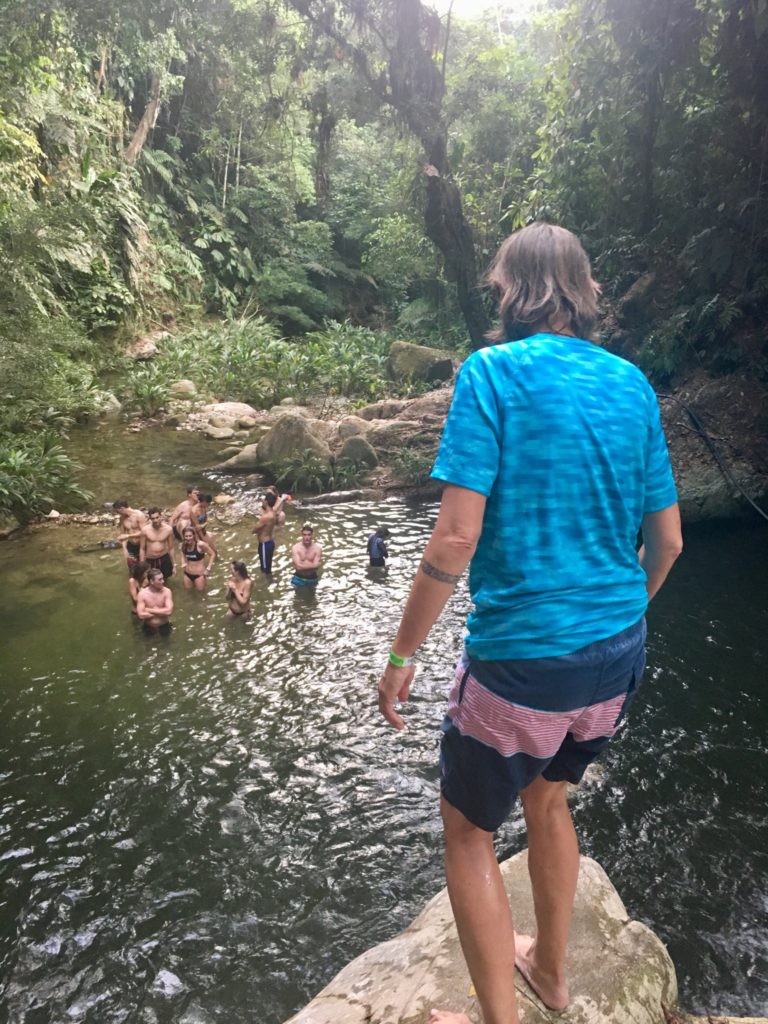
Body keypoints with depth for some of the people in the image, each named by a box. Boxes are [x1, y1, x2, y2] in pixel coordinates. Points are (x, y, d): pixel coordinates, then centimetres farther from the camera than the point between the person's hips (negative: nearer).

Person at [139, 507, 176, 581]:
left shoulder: (168, 529, -10)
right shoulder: (145, 530, -11)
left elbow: (171, 548, 0)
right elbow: (142, 549, -2)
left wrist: (174, 565, 3)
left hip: (164, 559, 0)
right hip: (149, 561, 0)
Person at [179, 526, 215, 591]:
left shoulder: (200, 544, -25)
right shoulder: (183, 545, -7)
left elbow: (212, 554, -13)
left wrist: (208, 568, -13)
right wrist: (183, 564, 1)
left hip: (199, 573, -5)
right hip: (187, 573, 5)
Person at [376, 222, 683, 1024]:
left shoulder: (493, 371, -12)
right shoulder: (631, 383, 4)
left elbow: (456, 537, -19)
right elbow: (667, 540, 7)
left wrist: (402, 654, -9)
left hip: (524, 661, -6)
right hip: (617, 655, 7)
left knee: (467, 827, 16)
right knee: (546, 797, 29)